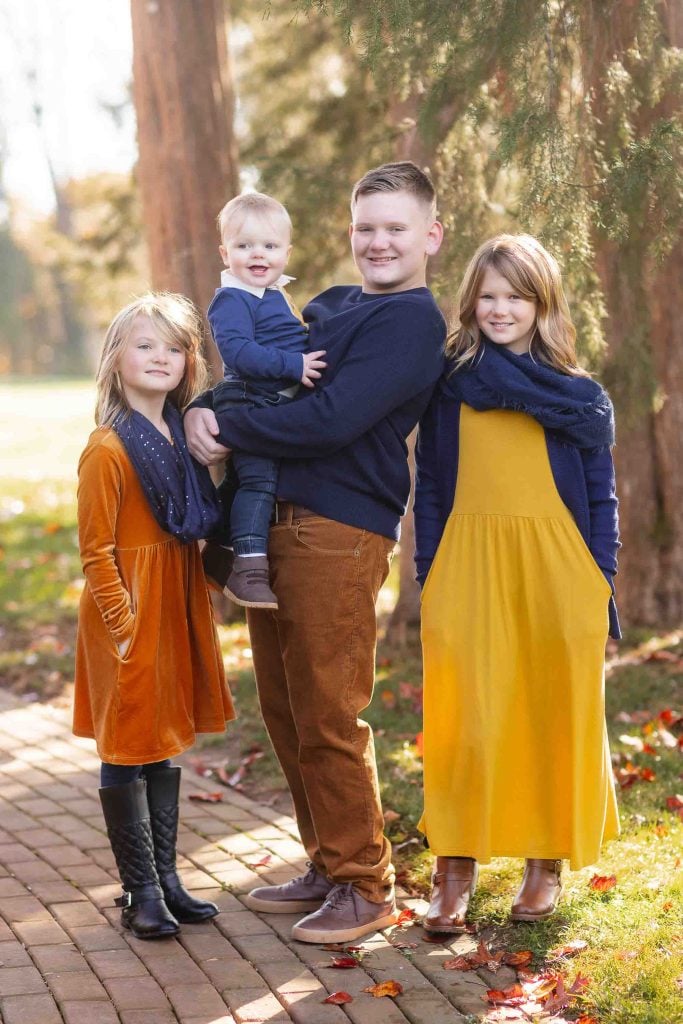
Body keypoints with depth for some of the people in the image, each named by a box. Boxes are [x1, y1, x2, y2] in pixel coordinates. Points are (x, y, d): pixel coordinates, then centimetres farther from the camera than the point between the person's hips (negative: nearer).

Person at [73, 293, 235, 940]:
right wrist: (124, 624, -17)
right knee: (128, 753, 3)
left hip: (179, 609, 8)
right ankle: (141, 892, 12)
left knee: (167, 747, 15)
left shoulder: (182, 436, 8)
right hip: (129, 616, -7)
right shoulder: (108, 449, -14)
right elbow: (96, 552, -15)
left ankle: (166, 879, 25)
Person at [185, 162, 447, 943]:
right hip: (274, 523, 9)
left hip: (339, 533, -8)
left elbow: (332, 419, -19)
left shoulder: (412, 322, -7)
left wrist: (227, 430, -10)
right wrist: (206, 412, -2)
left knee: (327, 721, -4)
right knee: (284, 710, 13)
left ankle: (364, 888, 9)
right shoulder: (332, 306, 21)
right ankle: (328, 868, 26)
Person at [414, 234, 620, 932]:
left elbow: (601, 500, 8)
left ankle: (545, 863, 19)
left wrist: (600, 589, 2)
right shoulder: (448, 384, 7)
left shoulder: (580, 396, 7)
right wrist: (428, 581, 1)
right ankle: (455, 868, 7)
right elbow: (428, 489, 7)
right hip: (468, 574, 0)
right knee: (464, 721, -2)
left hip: (555, 576, 0)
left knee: (554, 715, 5)